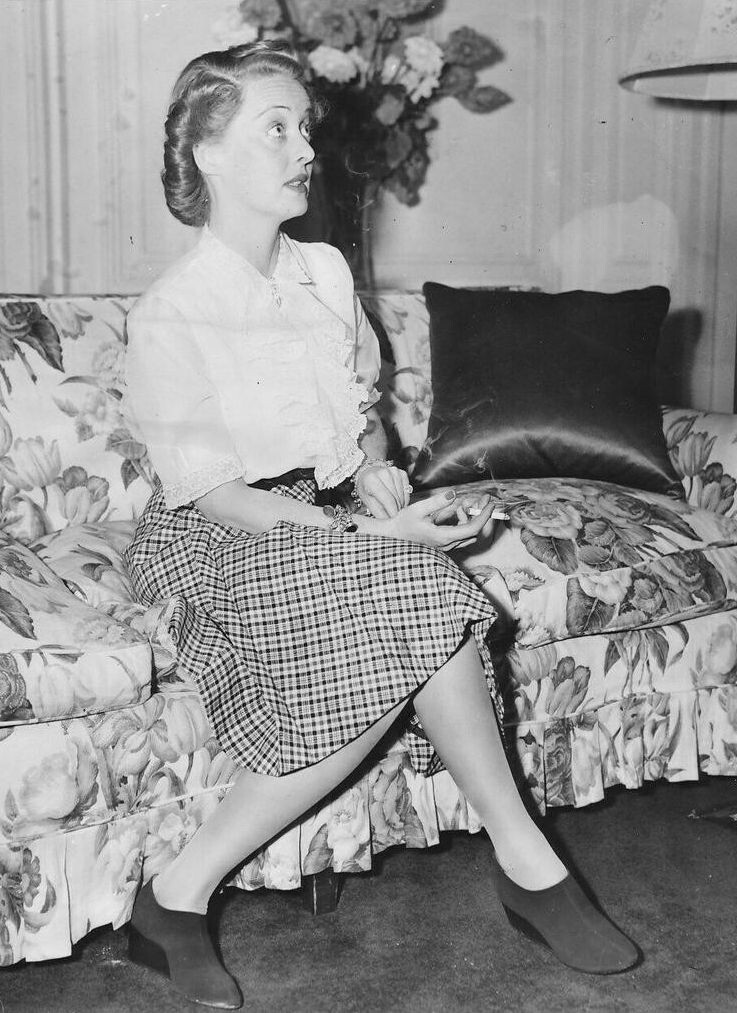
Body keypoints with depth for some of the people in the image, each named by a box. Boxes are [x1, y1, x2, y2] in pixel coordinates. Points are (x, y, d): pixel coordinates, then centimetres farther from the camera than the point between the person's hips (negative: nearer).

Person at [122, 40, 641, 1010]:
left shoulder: (325, 273, 8)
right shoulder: (170, 315, -11)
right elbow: (210, 491, -15)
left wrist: (377, 468, -4)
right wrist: (370, 534, -23)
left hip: (324, 515, 6)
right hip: (217, 535, -6)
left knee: (394, 655, -25)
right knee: (414, 601, -29)